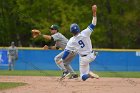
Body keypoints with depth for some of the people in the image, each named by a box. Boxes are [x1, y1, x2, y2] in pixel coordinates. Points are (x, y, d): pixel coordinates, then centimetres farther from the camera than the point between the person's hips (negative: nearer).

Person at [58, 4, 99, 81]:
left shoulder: (72, 41, -13)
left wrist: (62, 59, 4)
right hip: (92, 56, 3)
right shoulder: (85, 33, -14)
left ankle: (88, 74, -27)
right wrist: (94, 12, -13)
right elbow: (93, 24, -13)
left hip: (84, 59, -3)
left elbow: (67, 51, -9)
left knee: (83, 77, 5)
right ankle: (88, 72, 31)